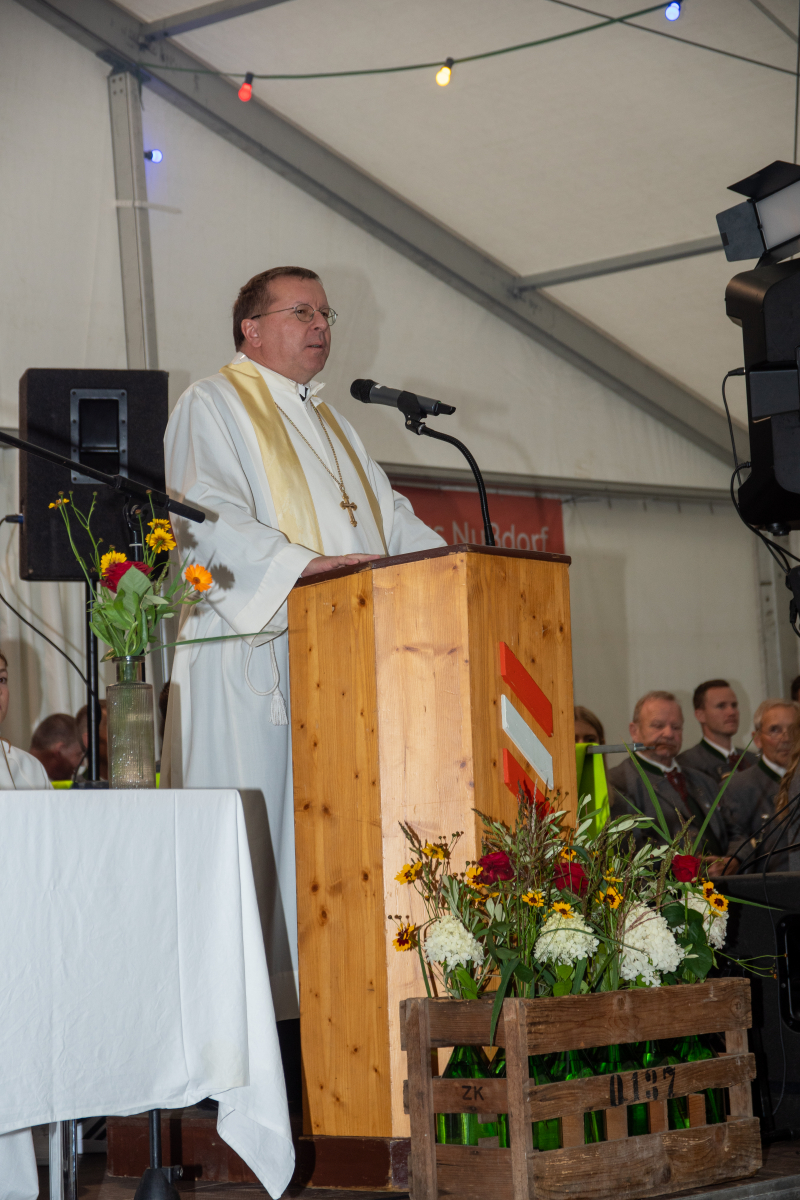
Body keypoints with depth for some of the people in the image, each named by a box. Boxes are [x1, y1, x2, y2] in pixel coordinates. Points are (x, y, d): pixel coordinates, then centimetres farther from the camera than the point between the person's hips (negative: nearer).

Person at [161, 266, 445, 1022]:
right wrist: (307, 565, -22)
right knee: (250, 840, -10)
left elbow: (389, 516, 23)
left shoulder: (330, 424, 27)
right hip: (253, 654, -7)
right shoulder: (212, 406, 3)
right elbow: (208, 522, -12)